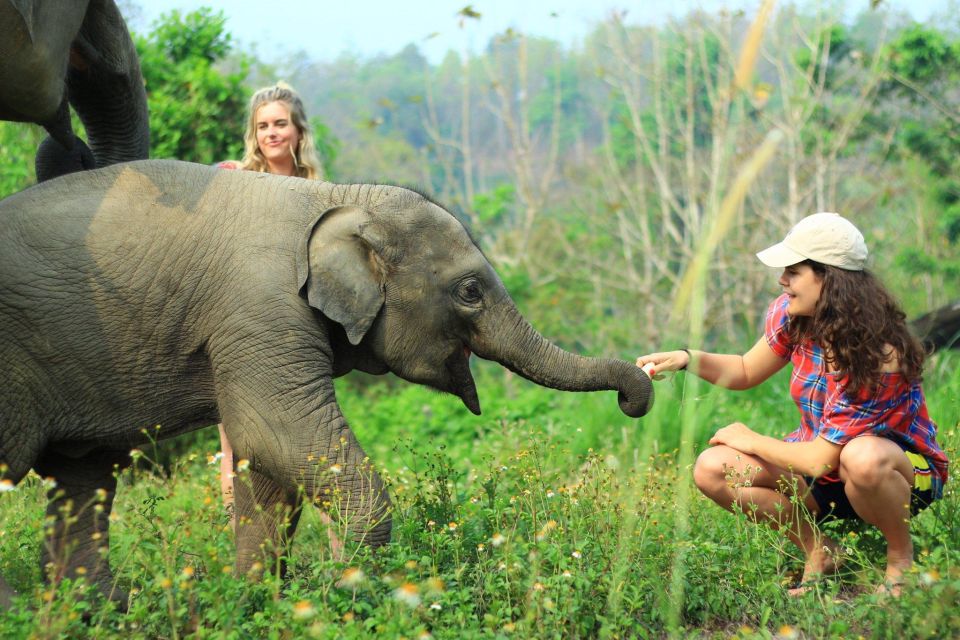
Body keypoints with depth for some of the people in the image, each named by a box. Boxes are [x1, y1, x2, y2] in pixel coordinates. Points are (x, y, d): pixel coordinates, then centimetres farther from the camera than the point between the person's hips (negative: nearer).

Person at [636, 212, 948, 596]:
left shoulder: (878, 354, -31)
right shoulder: (791, 316, -10)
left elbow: (821, 460, -29)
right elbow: (748, 372, 9)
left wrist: (749, 440, -14)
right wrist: (686, 359, -10)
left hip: (906, 469, -7)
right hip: (823, 466, 7)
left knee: (862, 458, -44)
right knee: (712, 470, -14)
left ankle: (901, 560, -13)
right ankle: (819, 553, 2)